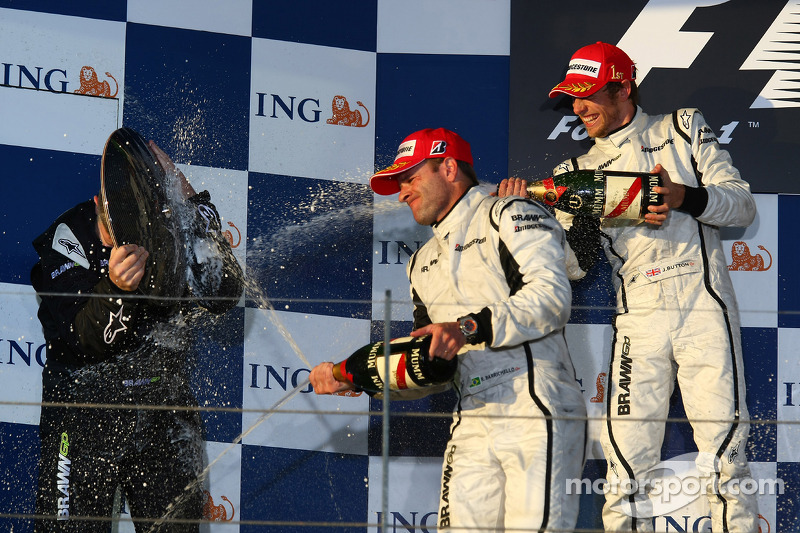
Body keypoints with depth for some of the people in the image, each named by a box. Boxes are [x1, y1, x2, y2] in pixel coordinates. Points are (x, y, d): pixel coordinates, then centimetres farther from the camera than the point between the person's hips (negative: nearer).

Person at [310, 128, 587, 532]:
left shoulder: (510, 216, 3)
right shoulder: (423, 263, 27)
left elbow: (552, 295, -13)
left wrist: (471, 328, -22)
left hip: (538, 412, -6)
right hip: (472, 425, 7)